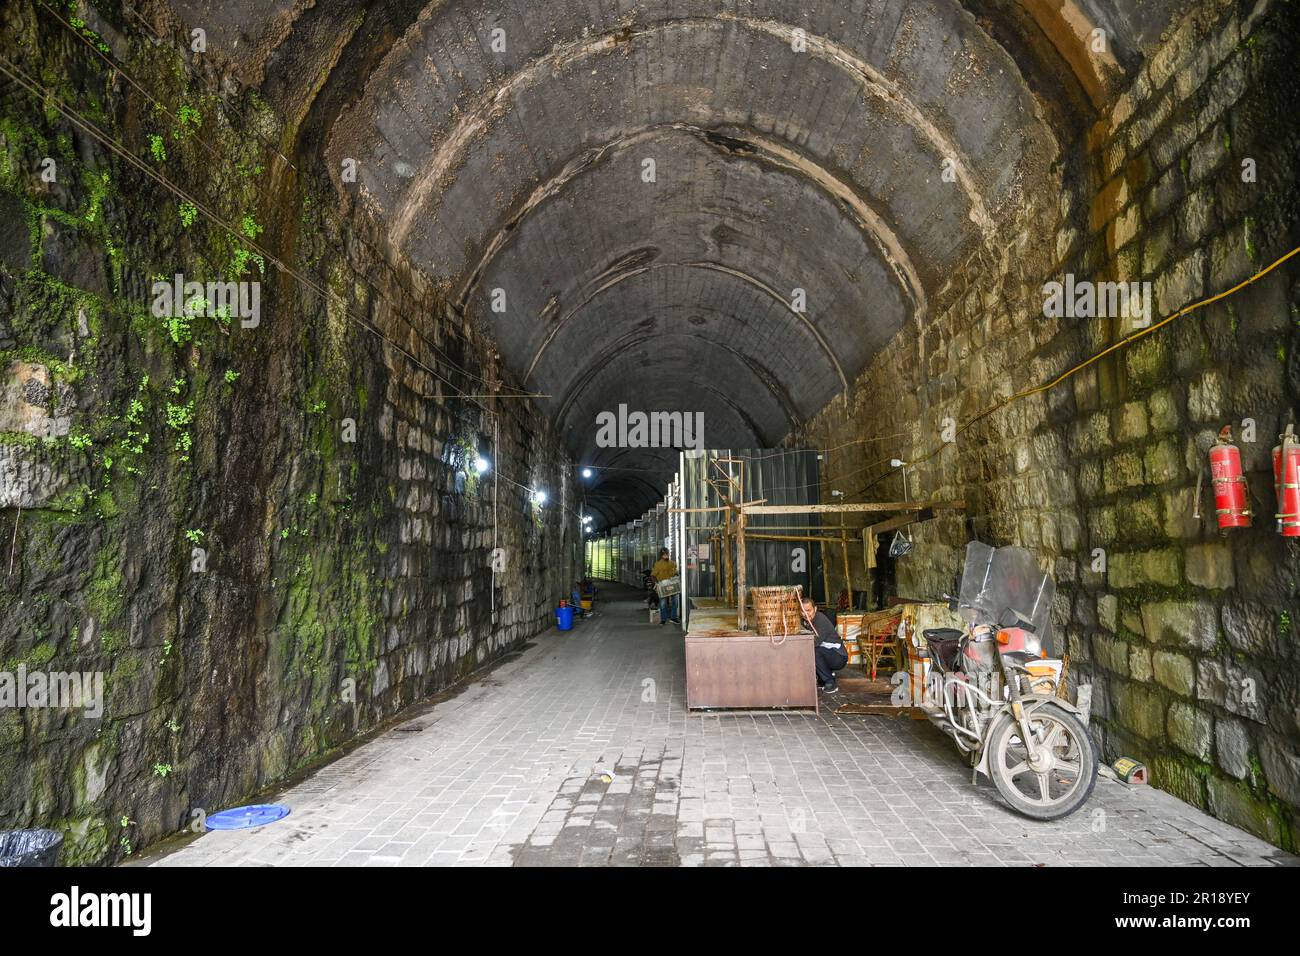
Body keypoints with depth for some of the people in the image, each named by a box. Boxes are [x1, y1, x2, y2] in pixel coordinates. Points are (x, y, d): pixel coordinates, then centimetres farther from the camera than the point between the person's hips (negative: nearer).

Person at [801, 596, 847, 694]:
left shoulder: (821, 619, -22)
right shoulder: (807, 621, 3)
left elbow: (815, 642, -32)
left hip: (839, 657, -8)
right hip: (827, 656, 8)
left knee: (814, 651, -31)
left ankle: (830, 683, -16)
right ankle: (822, 679, 12)